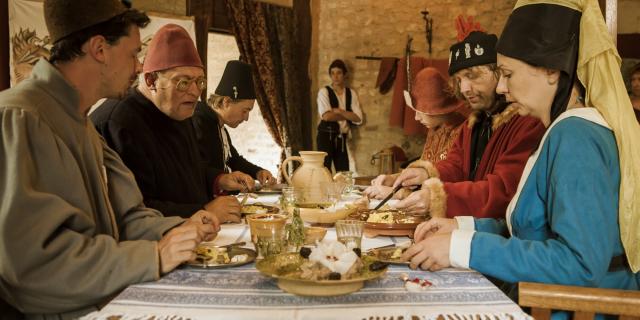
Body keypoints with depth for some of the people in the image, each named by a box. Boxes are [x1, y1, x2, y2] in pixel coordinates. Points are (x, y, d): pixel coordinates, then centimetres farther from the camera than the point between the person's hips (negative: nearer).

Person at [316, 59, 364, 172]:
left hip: (342, 137, 4)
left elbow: (358, 119, -2)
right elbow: (326, 116, -16)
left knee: (344, 172, 5)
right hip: (326, 135, -4)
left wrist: (339, 111, -12)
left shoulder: (351, 93, 8)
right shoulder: (324, 92, -2)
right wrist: (347, 115, -6)